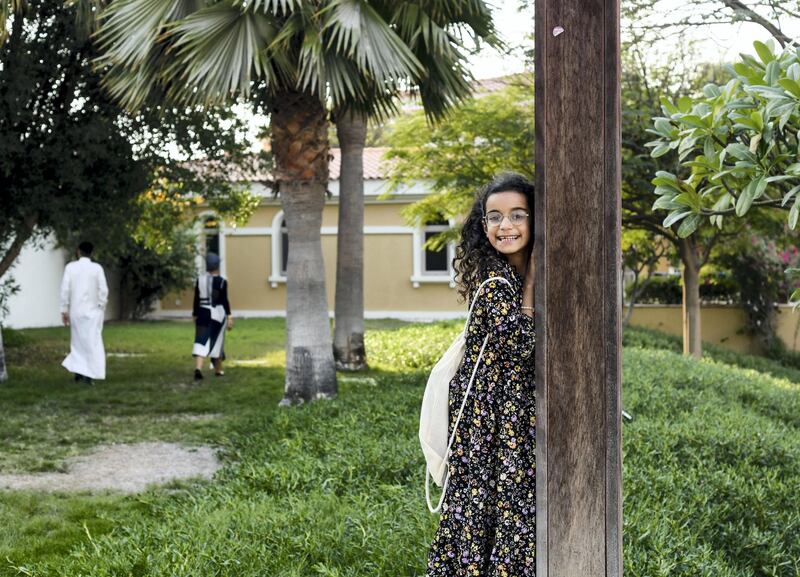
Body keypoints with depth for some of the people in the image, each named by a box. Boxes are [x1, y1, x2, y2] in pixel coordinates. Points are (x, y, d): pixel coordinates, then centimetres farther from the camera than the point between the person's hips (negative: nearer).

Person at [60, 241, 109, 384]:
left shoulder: (70, 267, -2)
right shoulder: (97, 268, -5)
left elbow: (65, 289, -5)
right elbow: (103, 290, -8)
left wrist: (64, 310, 0)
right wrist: (101, 309, 2)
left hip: (76, 311, 2)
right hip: (92, 311, -2)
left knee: (78, 341, 16)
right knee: (92, 342, 2)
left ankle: (78, 370, 14)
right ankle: (89, 374, -4)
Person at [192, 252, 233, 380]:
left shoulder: (199, 280, 2)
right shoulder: (222, 282, -8)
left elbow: (196, 300, 5)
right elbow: (224, 300, -10)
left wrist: (195, 316, 14)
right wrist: (229, 317, -7)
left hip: (202, 313, 2)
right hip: (218, 314, -2)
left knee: (201, 341, -2)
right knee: (217, 341, 12)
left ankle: (198, 368, -22)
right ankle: (218, 369, 25)